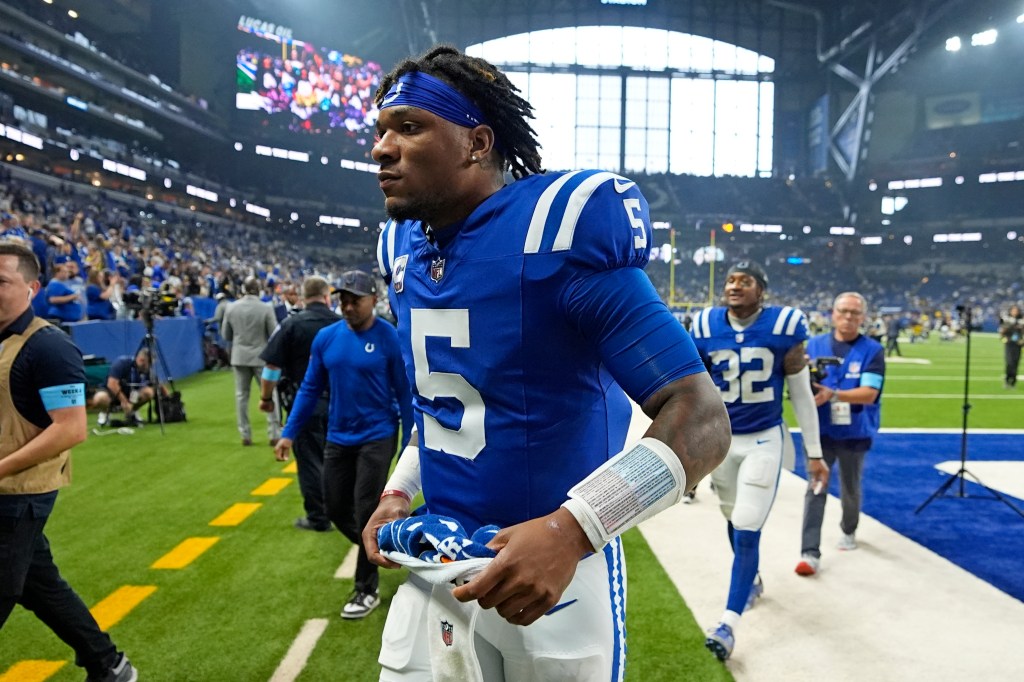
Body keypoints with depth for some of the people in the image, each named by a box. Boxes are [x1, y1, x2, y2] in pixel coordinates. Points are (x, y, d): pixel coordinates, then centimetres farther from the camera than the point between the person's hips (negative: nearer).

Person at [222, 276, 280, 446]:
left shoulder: (231, 307, -4)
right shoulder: (266, 308, -14)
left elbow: (225, 335, 4)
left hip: (240, 357, 3)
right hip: (261, 356, -3)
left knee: (241, 395, 11)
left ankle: (245, 435, 13)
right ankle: (274, 434, 6)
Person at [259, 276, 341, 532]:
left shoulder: (292, 324, -8)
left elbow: (272, 366, -10)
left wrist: (266, 397, 2)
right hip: (336, 402, 4)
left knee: (310, 460, 4)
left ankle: (318, 517, 11)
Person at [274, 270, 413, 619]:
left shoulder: (389, 338, -13)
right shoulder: (326, 337, 0)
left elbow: (405, 393, -9)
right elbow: (310, 389, 7)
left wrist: (410, 444, -9)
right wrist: (289, 433, 4)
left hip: (377, 437, -5)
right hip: (338, 438, 5)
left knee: (366, 512, -1)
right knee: (336, 508, 13)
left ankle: (367, 590, 16)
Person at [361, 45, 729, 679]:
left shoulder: (558, 229, -20)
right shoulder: (403, 250, 3)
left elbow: (701, 420, -23)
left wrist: (571, 528, -32)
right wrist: (399, 490, 7)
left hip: (557, 570, -5)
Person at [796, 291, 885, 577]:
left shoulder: (872, 350, -7)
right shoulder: (815, 344, 1)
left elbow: (869, 393, -17)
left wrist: (832, 394, -32)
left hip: (855, 433, 0)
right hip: (820, 431, 0)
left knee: (850, 489, 19)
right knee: (815, 489, -7)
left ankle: (848, 530, 46)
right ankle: (810, 553, -6)